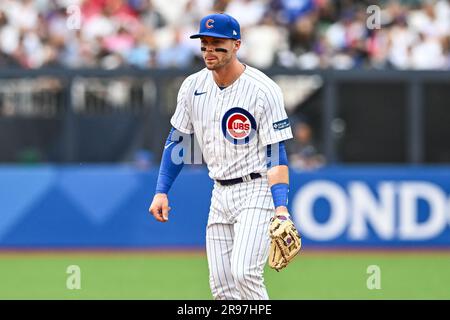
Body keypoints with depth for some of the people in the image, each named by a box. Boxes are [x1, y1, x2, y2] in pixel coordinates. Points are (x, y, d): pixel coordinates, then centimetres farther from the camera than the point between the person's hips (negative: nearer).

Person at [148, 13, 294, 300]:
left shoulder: (263, 90, -13)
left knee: (244, 274, -22)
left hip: (257, 190, -6)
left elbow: (276, 154, -16)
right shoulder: (193, 86, 4)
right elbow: (177, 140, 15)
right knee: (221, 285, 3)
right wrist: (161, 191, 7)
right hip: (221, 194, 6)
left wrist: (281, 207, -26)